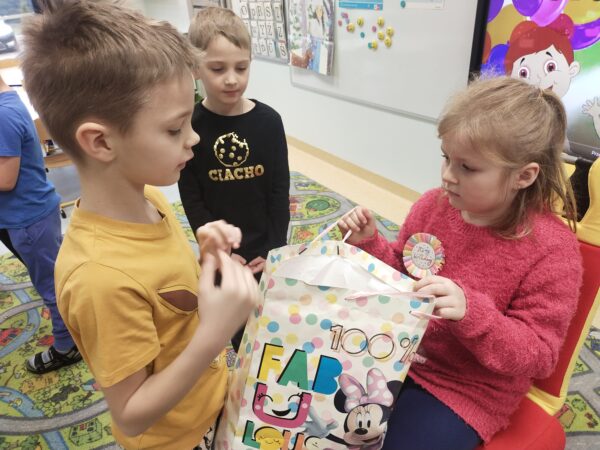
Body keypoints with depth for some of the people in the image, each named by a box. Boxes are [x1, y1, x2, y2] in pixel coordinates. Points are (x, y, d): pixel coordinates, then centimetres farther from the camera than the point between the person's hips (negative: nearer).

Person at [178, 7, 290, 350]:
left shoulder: (268, 120, -9)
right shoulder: (189, 125, -10)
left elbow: (280, 190, -7)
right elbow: (191, 197, -8)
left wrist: (275, 249, -10)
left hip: (265, 248, 1)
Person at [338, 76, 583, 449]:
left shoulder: (552, 250, -18)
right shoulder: (433, 206, -7)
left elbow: (538, 356, -17)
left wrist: (470, 311, -35)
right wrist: (370, 243, -12)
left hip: (468, 389, -4)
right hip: (397, 352, 4)